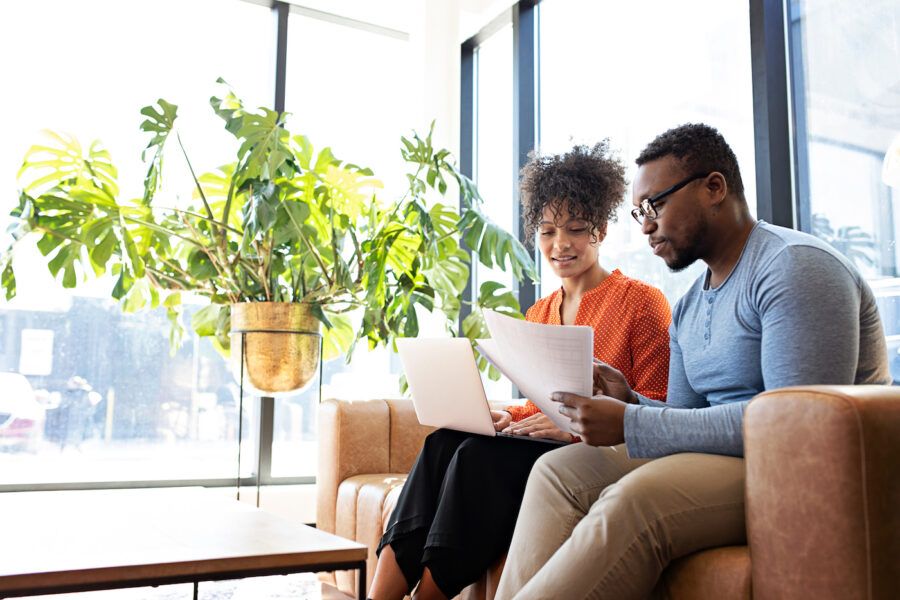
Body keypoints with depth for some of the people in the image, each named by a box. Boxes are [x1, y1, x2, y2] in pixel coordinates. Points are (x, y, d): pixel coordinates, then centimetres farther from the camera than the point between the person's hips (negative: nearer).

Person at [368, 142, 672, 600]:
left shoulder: (641, 302, -2)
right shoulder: (538, 314, 17)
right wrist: (508, 417, -1)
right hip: (544, 443, 6)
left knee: (482, 453, -30)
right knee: (444, 441, -24)